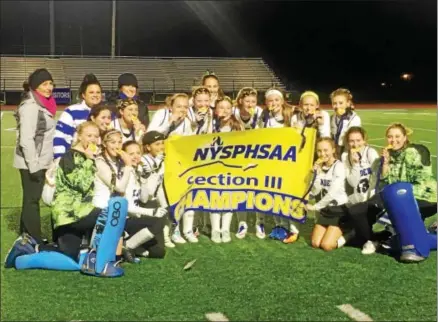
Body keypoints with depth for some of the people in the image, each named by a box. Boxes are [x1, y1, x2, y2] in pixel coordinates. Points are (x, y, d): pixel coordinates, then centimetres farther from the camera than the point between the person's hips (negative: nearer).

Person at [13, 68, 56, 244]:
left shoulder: (42, 104, 11)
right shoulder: (30, 107, -17)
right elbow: (26, 139, -21)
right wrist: (33, 165, -21)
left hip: (39, 162, 9)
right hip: (31, 163, -9)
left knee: (32, 200, 15)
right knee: (32, 200, -1)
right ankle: (35, 241, 6)